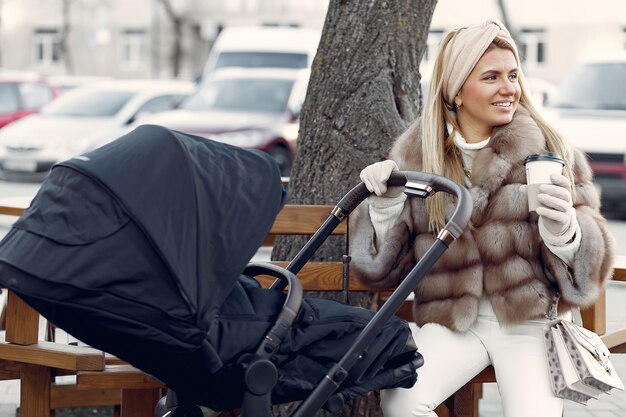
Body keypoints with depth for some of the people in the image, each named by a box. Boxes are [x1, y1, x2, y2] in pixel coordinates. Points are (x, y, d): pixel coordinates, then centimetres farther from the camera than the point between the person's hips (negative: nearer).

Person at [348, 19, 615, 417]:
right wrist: (384, 203, -9)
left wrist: (562, 227, -22)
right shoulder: (416, 156, 5)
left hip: (530, 322, -1)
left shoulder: (548, 149, 1)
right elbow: (382, 266, 9)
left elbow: (590, 264, 0)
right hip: (451, 323, 1)